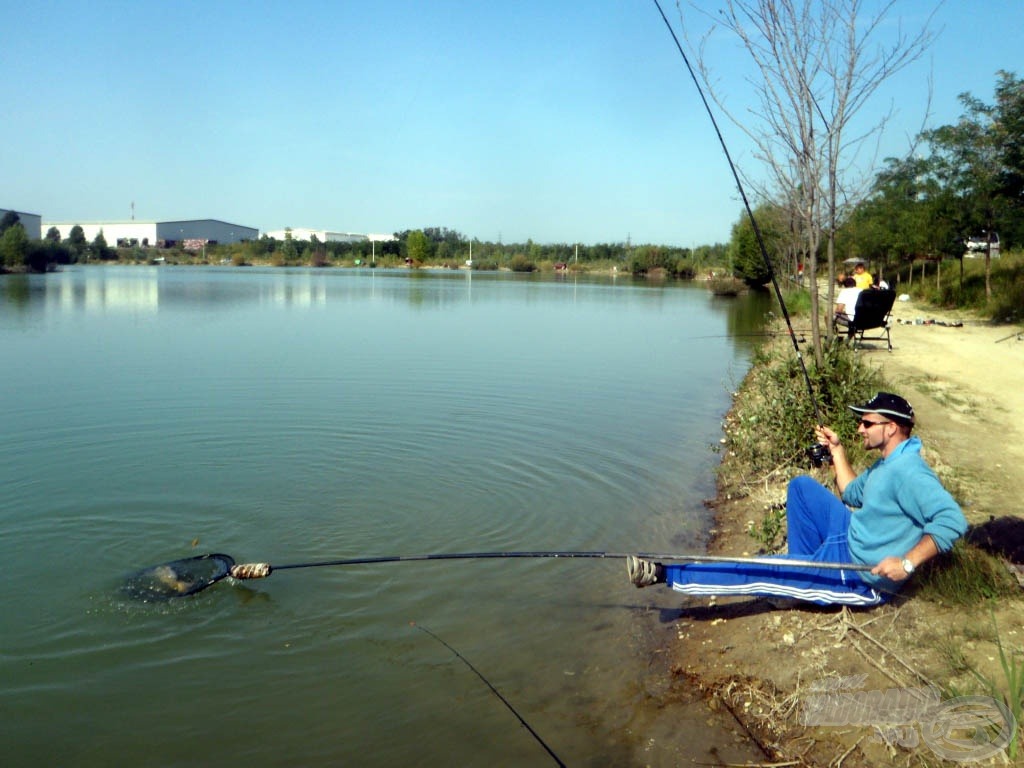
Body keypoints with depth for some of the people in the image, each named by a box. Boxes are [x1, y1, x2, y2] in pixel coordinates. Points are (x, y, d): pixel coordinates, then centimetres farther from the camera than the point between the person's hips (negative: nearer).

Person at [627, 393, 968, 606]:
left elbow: (953, 520, -34)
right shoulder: (887, 464, 7)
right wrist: (836, 449, 16)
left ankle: (667, 575, -8)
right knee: (801, 485, 12)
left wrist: (907, 563, -36)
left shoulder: (908, 472, -25)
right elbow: (852, 494, 22)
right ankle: (806, 568, 16)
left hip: (862, 577, -10)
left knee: (759, 573, -12)